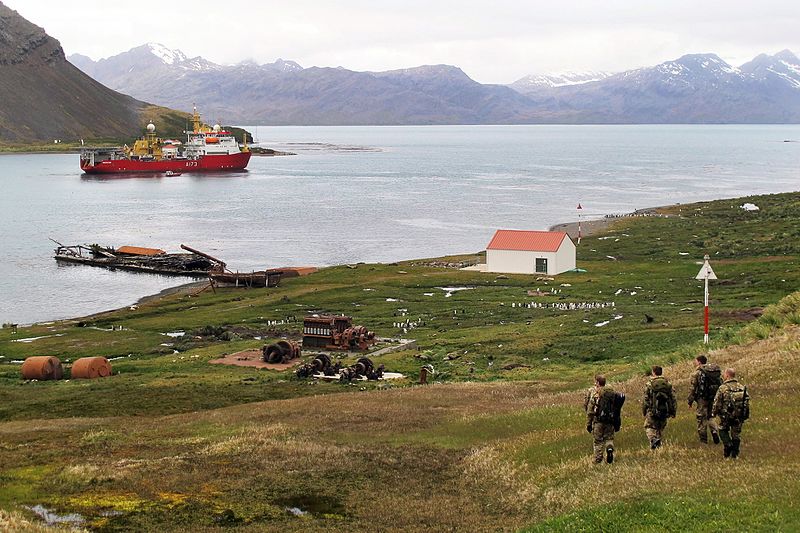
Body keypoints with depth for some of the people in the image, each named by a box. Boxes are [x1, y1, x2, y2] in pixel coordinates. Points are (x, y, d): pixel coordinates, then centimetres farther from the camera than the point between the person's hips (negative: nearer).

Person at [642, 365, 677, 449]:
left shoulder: (649, 383, -6)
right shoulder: (668, 383, 5)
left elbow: (645, 399, -5)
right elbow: (673, 398, 4)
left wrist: (643, 412, 5)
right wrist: (673, 412, 10)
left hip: (653, 411, -4)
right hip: (665, 411, 4)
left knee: (649, 427, 5)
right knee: (660, 428, 18)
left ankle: (653, 439, -21)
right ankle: (658, 445, 17)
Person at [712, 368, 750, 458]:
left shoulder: (723, 387, -13)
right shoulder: (742, 387, 2)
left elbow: (717, 402, -9)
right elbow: (747, 401, 6)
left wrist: (714, 412, 6)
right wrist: (746, 415, 15)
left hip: (726, 415, -4)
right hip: (739, 416, 4)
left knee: (723, 430, 17)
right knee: (736, 434, 13)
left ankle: (728, 445, -2)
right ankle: (734, 453, 13)